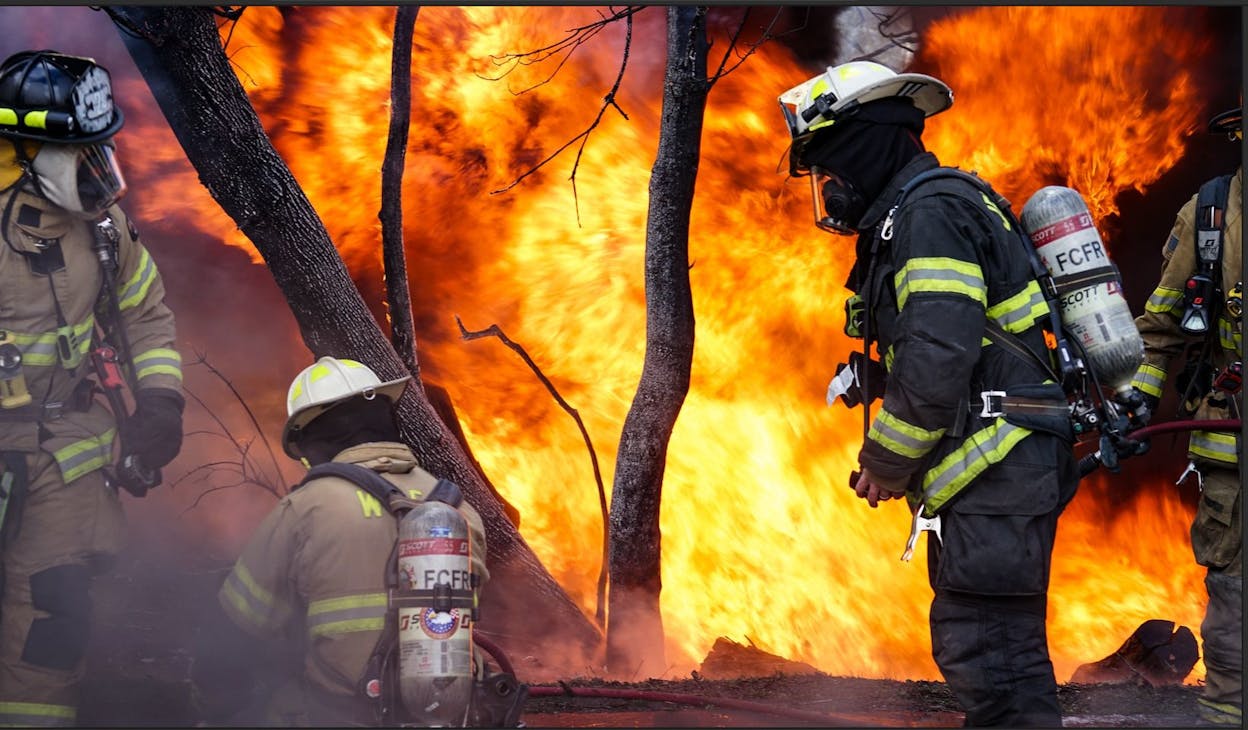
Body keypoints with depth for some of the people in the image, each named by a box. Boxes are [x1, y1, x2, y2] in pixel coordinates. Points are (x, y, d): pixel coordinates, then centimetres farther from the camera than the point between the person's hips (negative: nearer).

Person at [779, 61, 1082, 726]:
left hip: (996, 470, -11)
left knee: (988, 657, -13)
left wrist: (885, 464, -10)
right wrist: (897, 462, 15)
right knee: (992, 651, 14)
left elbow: (936, 360, -22)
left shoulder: (930, 211, -12)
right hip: (995, 472, 11)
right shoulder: (909, 216, 21)